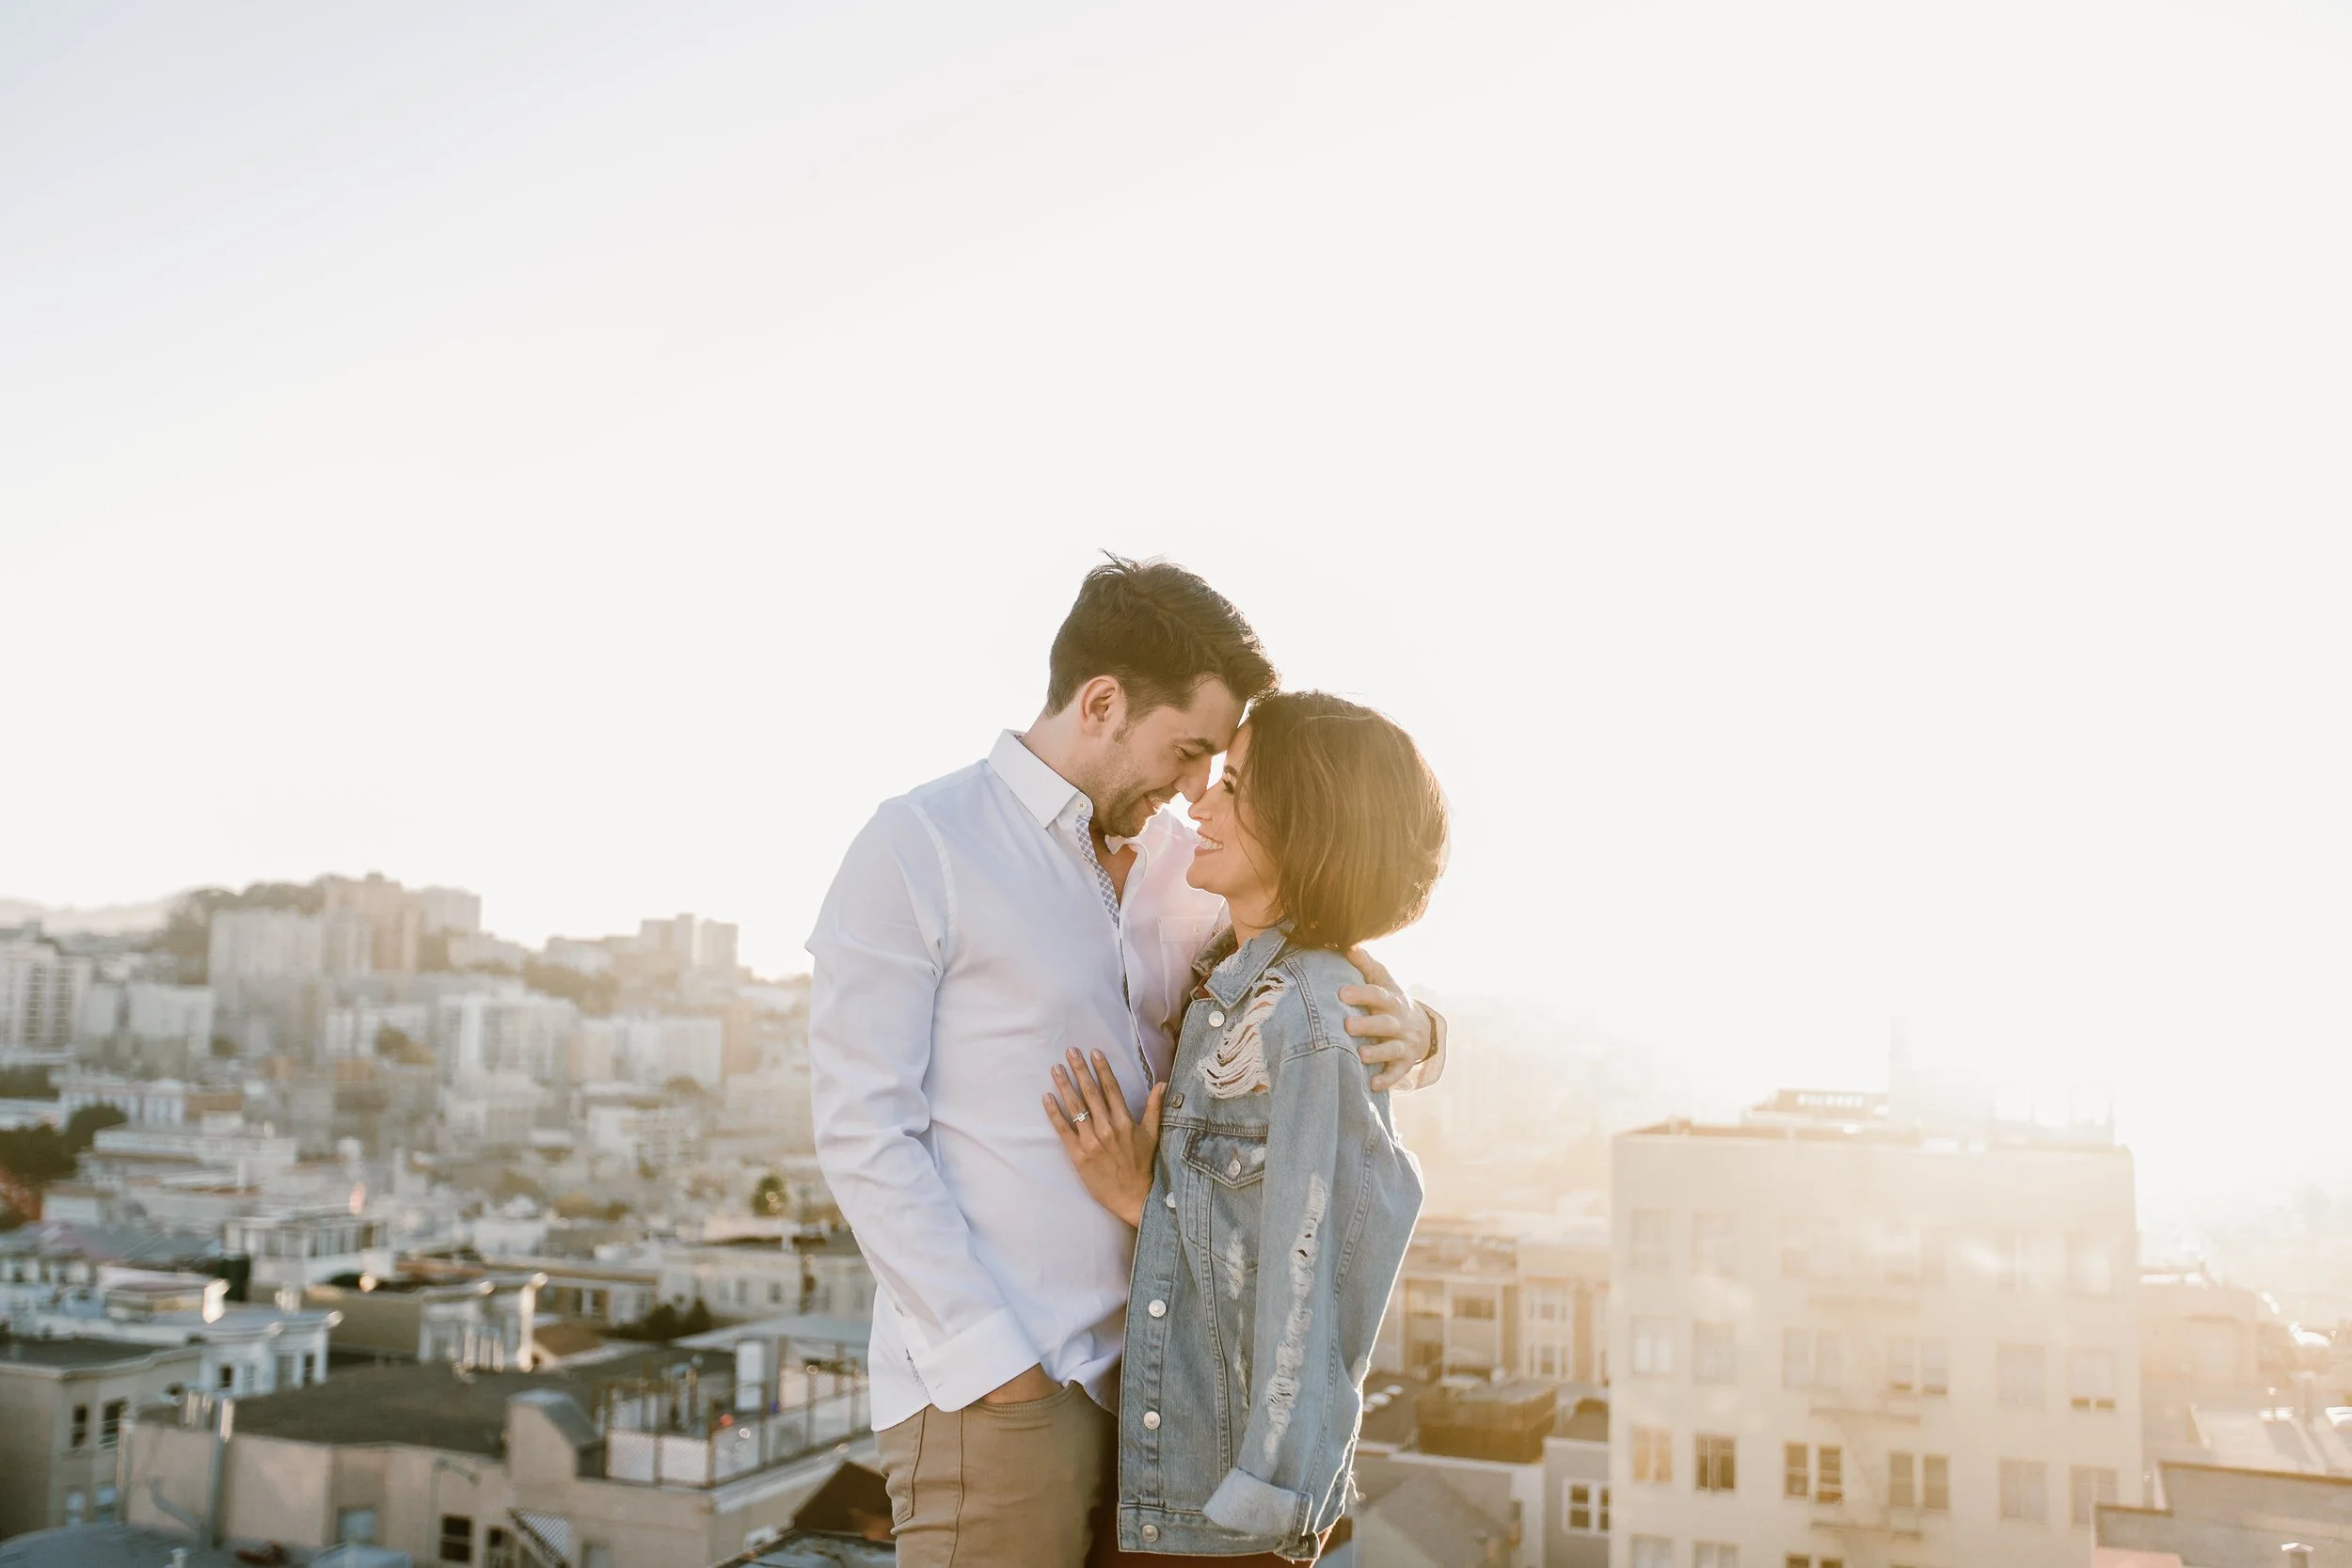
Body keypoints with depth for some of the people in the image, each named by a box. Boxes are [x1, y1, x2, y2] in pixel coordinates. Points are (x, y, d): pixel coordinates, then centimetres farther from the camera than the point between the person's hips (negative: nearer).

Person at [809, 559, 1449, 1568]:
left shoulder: (1182, 866, 9)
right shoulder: (917, 850, -6)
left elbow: (1314, 1013, 16)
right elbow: (864, 1133, -10)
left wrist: (1409, 1035, -7)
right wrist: (992, 1362, -14)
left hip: (1152, 1369, 5)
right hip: (995, 1387, -5)